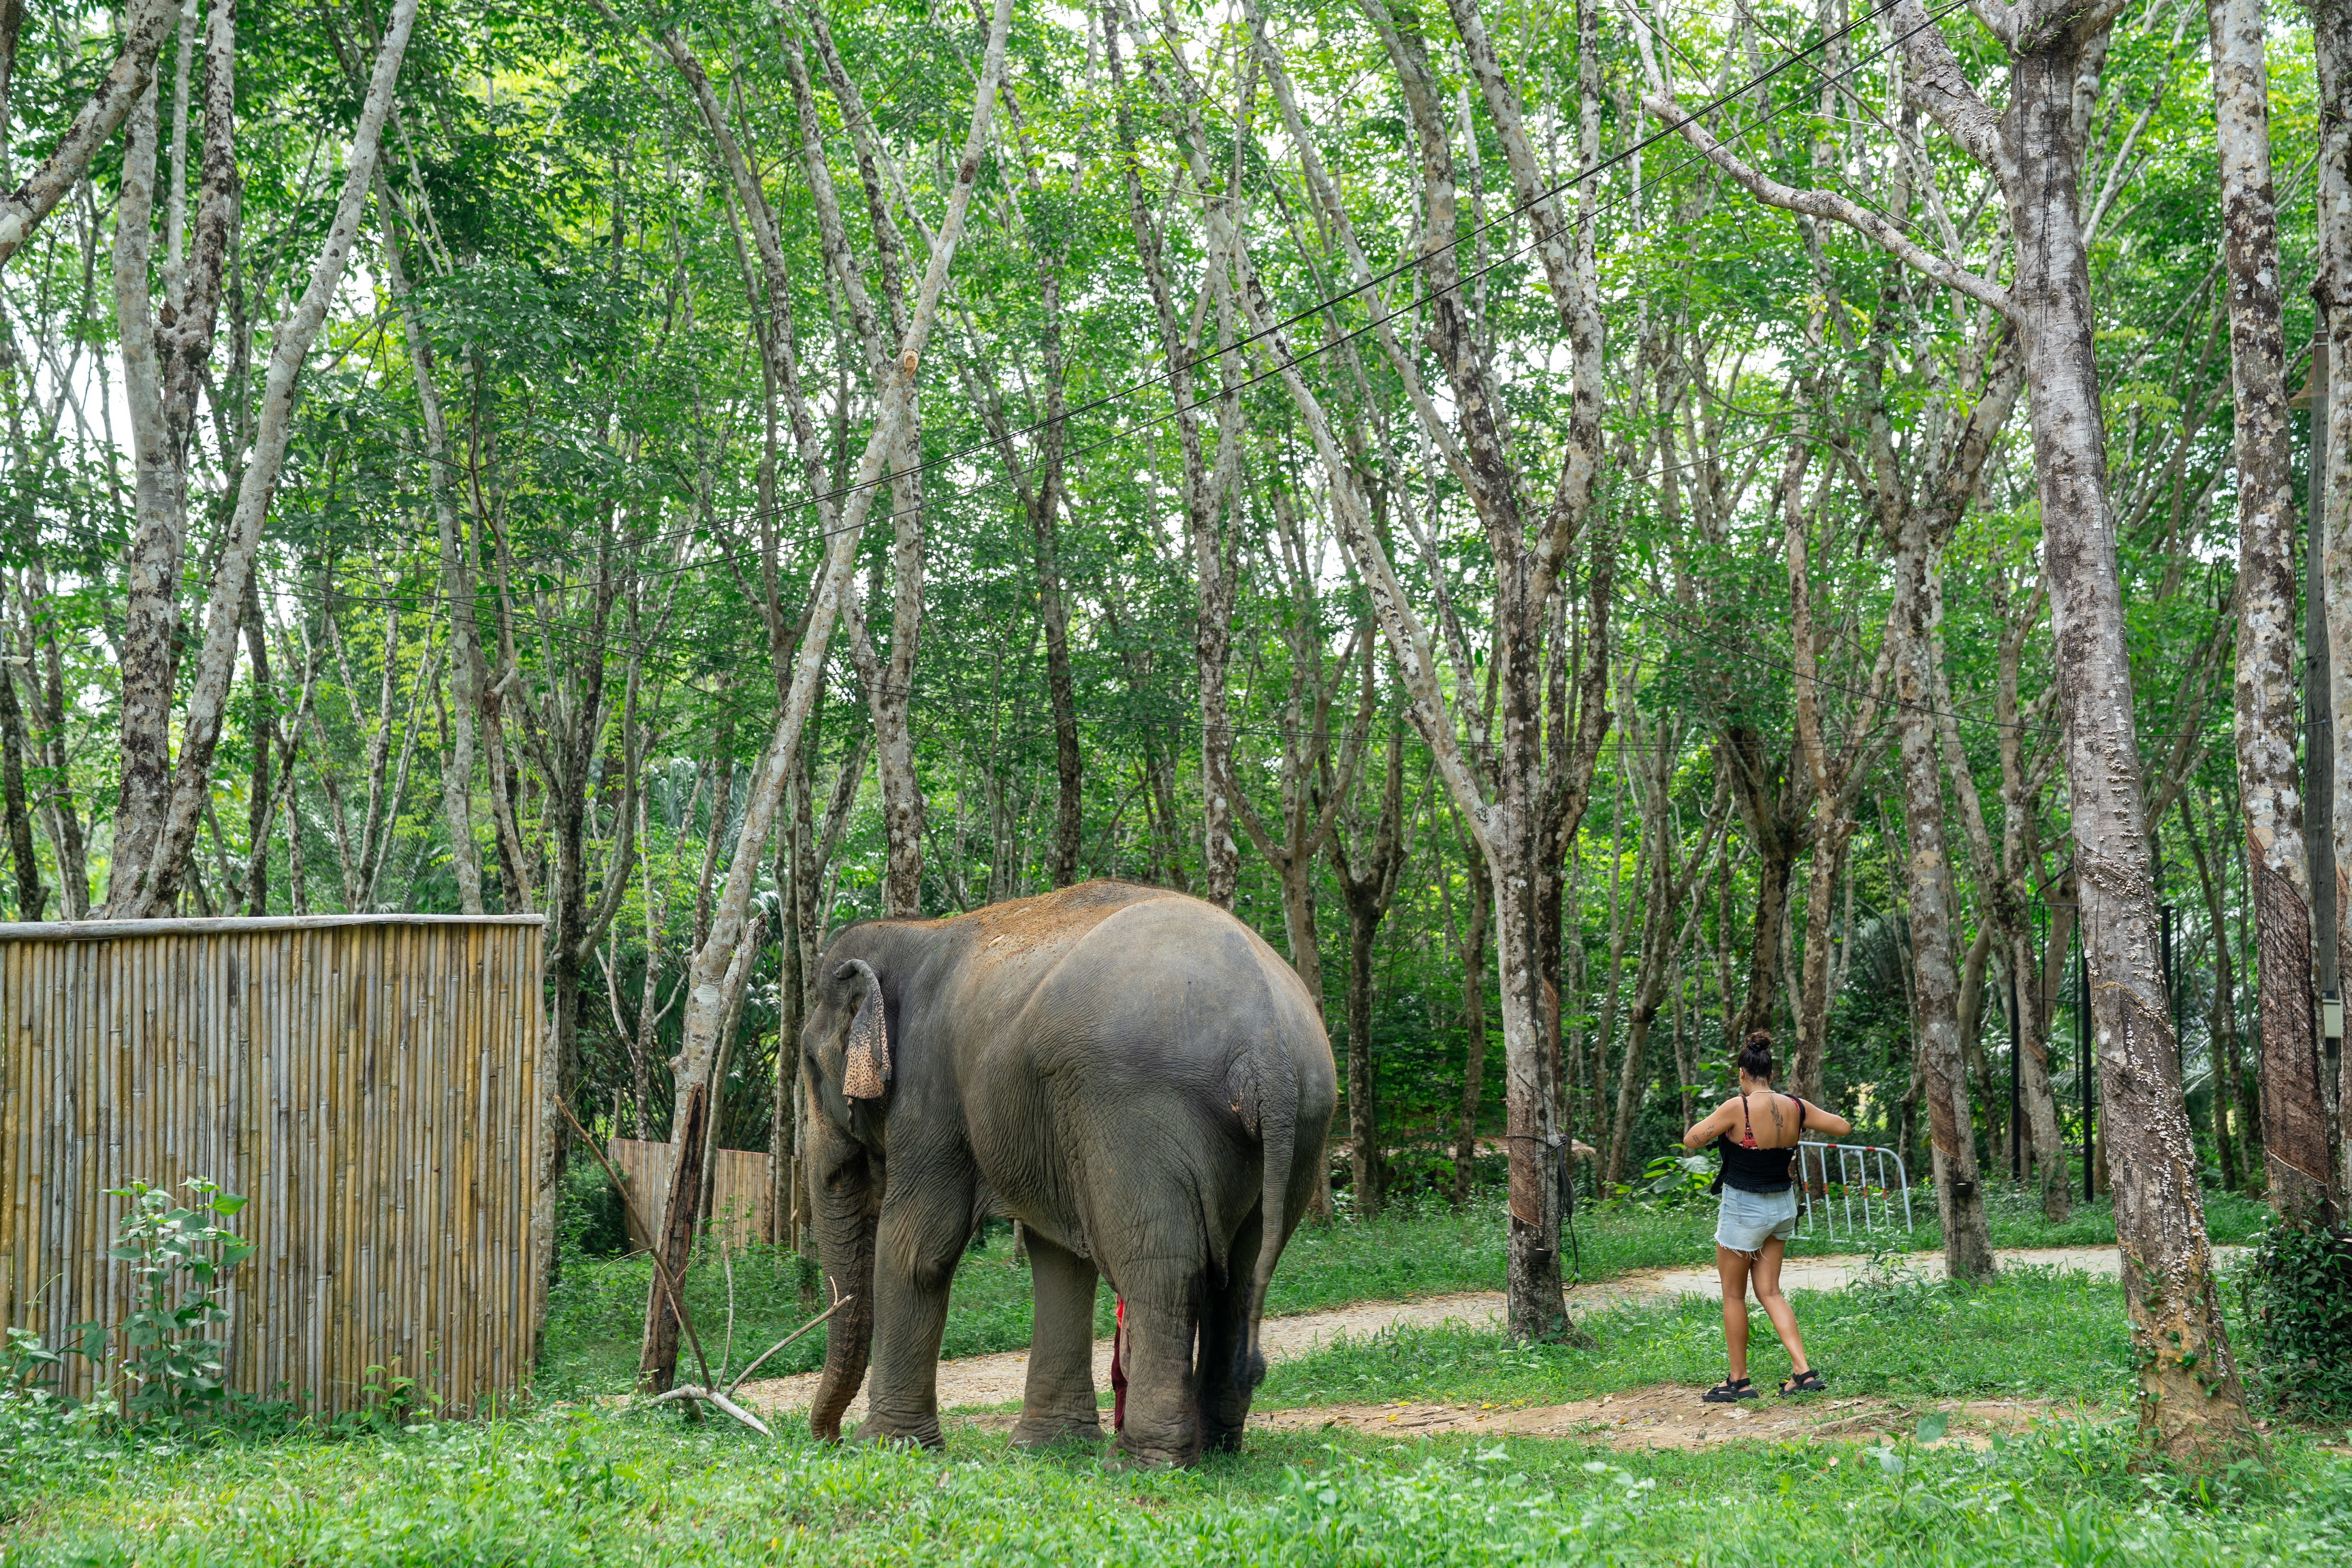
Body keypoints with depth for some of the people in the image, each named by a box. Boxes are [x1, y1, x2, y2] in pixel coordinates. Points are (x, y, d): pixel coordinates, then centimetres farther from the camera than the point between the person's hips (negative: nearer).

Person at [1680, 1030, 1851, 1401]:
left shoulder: (1737, 1109, -20)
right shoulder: (1796, 1108, -4)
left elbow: (1691, 1140, -18)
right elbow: (1843, 1127, 8)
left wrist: (1709, 1122, 0)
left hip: (1743, 1210, -6)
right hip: (1782, 1206, 6)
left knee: (1733, 1295, 9)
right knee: (1769, 1291, 13)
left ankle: (1739, 1380, 15)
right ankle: (1803, 1372, 2)